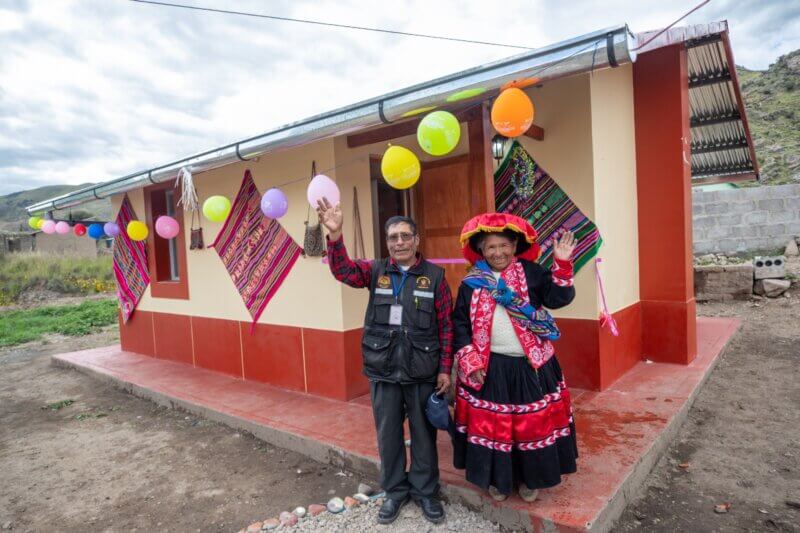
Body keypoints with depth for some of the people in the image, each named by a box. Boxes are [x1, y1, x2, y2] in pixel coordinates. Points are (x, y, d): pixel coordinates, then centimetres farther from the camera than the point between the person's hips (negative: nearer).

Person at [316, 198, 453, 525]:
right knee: (388, 434, 13)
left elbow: (446, 325, -1)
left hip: (422, 371, -1)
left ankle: (425, 491, 33)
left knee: (423, 433, 12)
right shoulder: (375, 271, 2)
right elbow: (343, 271, -17)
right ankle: (394, 491, 34)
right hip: (383, 370, 1)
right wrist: (335, 234, -33)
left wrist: (445, 368, -3)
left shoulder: (434, 275, -2)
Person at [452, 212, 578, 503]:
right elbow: (460, 323, 0)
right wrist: (470, 361, -7)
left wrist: (562, 264, -22)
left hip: (531, 366, 0)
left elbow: (558, 298, -11)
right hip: (489, 368, 1)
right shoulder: (471, 282, -1)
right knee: (490, 424, 10)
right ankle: (497, 478, 32)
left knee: (533, 424, 10)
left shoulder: (531, 273, -2)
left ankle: (530, 478, 33)